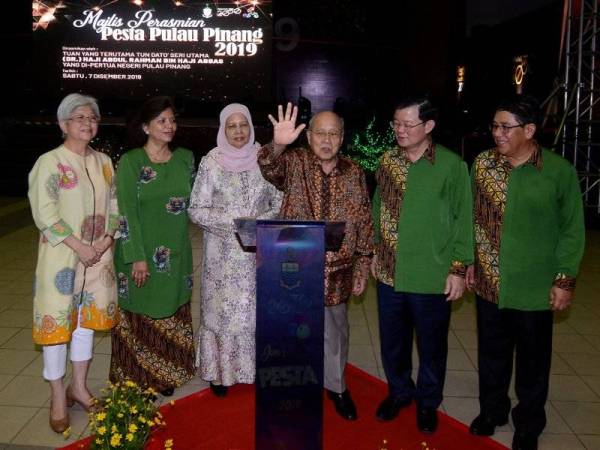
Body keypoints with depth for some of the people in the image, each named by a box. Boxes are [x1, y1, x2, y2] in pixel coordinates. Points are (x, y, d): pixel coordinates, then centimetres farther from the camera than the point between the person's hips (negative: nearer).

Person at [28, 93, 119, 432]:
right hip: (62, 256, -5)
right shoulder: (50, 162, -9)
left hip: (99, 255, 5)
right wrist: (79, 247, -17)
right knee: (57, 321, 3)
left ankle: (79, 387, 30)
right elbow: (44, 214, -14)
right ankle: (58, 397, 17)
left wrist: (106, 240, -5)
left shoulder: (103, 162, 8)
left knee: (87, 319, 13)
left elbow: (114, 207, 10)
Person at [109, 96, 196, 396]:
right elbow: (127, 212, -13)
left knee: (171, 317, 13)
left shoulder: (185, 158, 5)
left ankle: (166, 376, 28)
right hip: (141, 253, -4)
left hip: (176, 253, 4)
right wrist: (138, 257, -16)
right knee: (140, 318, 6)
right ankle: (137, 381, 22)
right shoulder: (130, 162, -9)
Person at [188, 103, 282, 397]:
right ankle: (219, 371, 22)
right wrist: (233, 220, -16)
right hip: (223, 253, -2)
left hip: (258, 252, 2)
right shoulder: (211, 162, -5)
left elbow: (280, 203, 5)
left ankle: (255, 367, 24)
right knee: (222, 309, 5)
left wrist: (259, 222, -13)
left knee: (257, 308, 8)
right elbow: (196, 210, -5)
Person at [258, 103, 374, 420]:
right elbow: (269, 167, -28)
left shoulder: (354, 173, 1)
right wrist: (277, 144, -49)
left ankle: (336, 386, 41)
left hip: (335, 273, 2)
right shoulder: (293, 163, -5)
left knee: (335, 333, 18)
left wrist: (362, 266, 4)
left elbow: (363, 222, 5)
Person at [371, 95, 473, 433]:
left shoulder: (452, 165, -11)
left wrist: (459, 268, -8)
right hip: (389, 273, 4)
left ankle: (428, 401, 36)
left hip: (432, 278, -4)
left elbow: (463, 220, -7)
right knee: (392, 341, 18)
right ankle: (399, 392, 41)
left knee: (432, 345, 14)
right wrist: (375, 251, 13)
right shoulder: (387, 162, 2)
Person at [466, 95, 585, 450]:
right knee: (492, 353, 19)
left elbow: (572, 230, -5)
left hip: (535, 287, -3)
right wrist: (469, 262, 8)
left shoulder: (560, 171, -12)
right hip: (489, 283, 3)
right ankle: (492, 410, 41)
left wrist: (565, 279, -7)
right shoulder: (483, 163, -2)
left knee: (533, 360, 14)